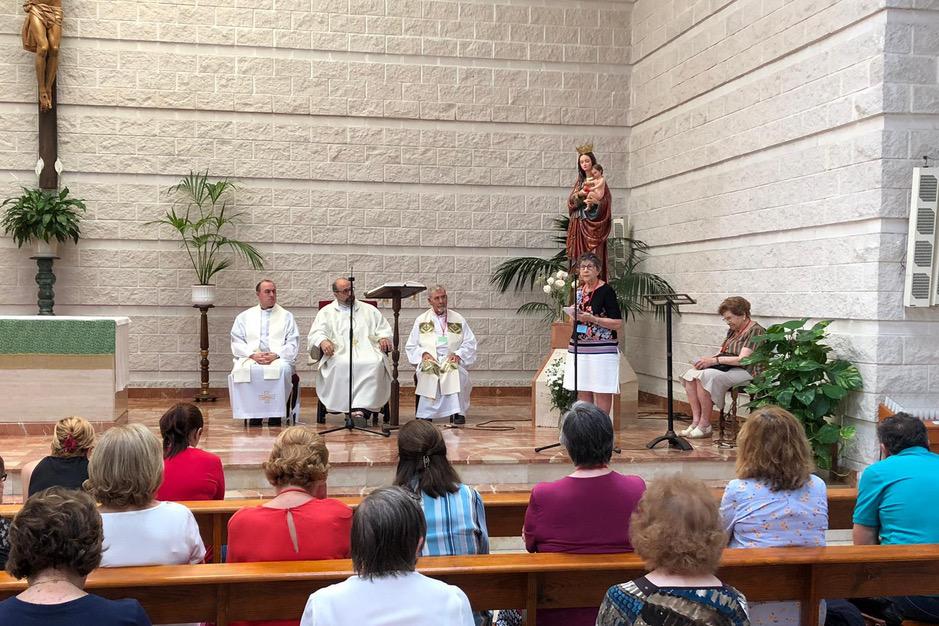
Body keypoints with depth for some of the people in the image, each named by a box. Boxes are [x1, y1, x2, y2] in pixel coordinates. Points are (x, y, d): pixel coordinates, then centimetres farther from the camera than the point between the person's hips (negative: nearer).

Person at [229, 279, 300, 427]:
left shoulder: (286, 316, 17)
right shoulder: (244, 316, 20)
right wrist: (253, 354, -9)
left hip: (279, 358, -1)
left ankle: (275, 414, -25)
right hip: (250, 358, 1)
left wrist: (275, 355, -11)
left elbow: (293, 344, 7)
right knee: (244, 371, -34)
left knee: (283, 370, -36)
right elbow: (237, 343, 10)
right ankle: (253, 413, -23)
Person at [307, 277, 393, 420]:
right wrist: (323, 341, -14)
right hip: (340, 353, -1)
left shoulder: (369, 310, 26)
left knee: (375, 364, -34)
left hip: (367, 350, 1)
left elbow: (384, 329, 24)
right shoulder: (326, 312, 21)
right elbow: (315, 334, 10)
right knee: (341, 365, -37)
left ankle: (360, 407, -41)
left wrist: (383, 338, -1)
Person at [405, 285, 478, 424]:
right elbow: (410, 346, 17)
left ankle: (457, 413, -32)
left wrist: (458, 354, -6)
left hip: (452, 361, 0)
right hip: (429, 360, 0)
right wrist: (423, 353, -4)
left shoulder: (458, 319, 18)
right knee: (428, 372, -36)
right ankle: (426, 414, -34)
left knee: (455, 373, -35)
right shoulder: (421, 320, 18)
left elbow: (470, 343, 13)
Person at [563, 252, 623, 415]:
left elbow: (618, 323, -11)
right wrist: (574, 315, 3)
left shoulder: (606, 291, -7)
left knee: (602, 392, -3)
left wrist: (592, 318, -17)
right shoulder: (579, 291, 13)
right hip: (579, 349, 7)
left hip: (601, 351, -7)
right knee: (582, 393, 7)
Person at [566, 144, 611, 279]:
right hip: (578, 222, 5)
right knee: (579, 253, -1)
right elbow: (570, 200, 11)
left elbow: (606, 199, -4)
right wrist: (579, 194, -8)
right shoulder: (579, 181, 18)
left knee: (593, 253, -9)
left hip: (593, 223, -5)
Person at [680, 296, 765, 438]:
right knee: (690, 375, -12)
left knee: (704, 376, -30)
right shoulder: (732, 330, 21)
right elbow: (722, 353, 19)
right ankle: (696, 420, -18)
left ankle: (705, 425, -22)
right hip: (726, 367, 9)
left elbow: (742, 359, -18)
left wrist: (714, 360, -19)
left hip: (744, 372, -9)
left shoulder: (755, 331, -8)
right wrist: (706, 359, -2)